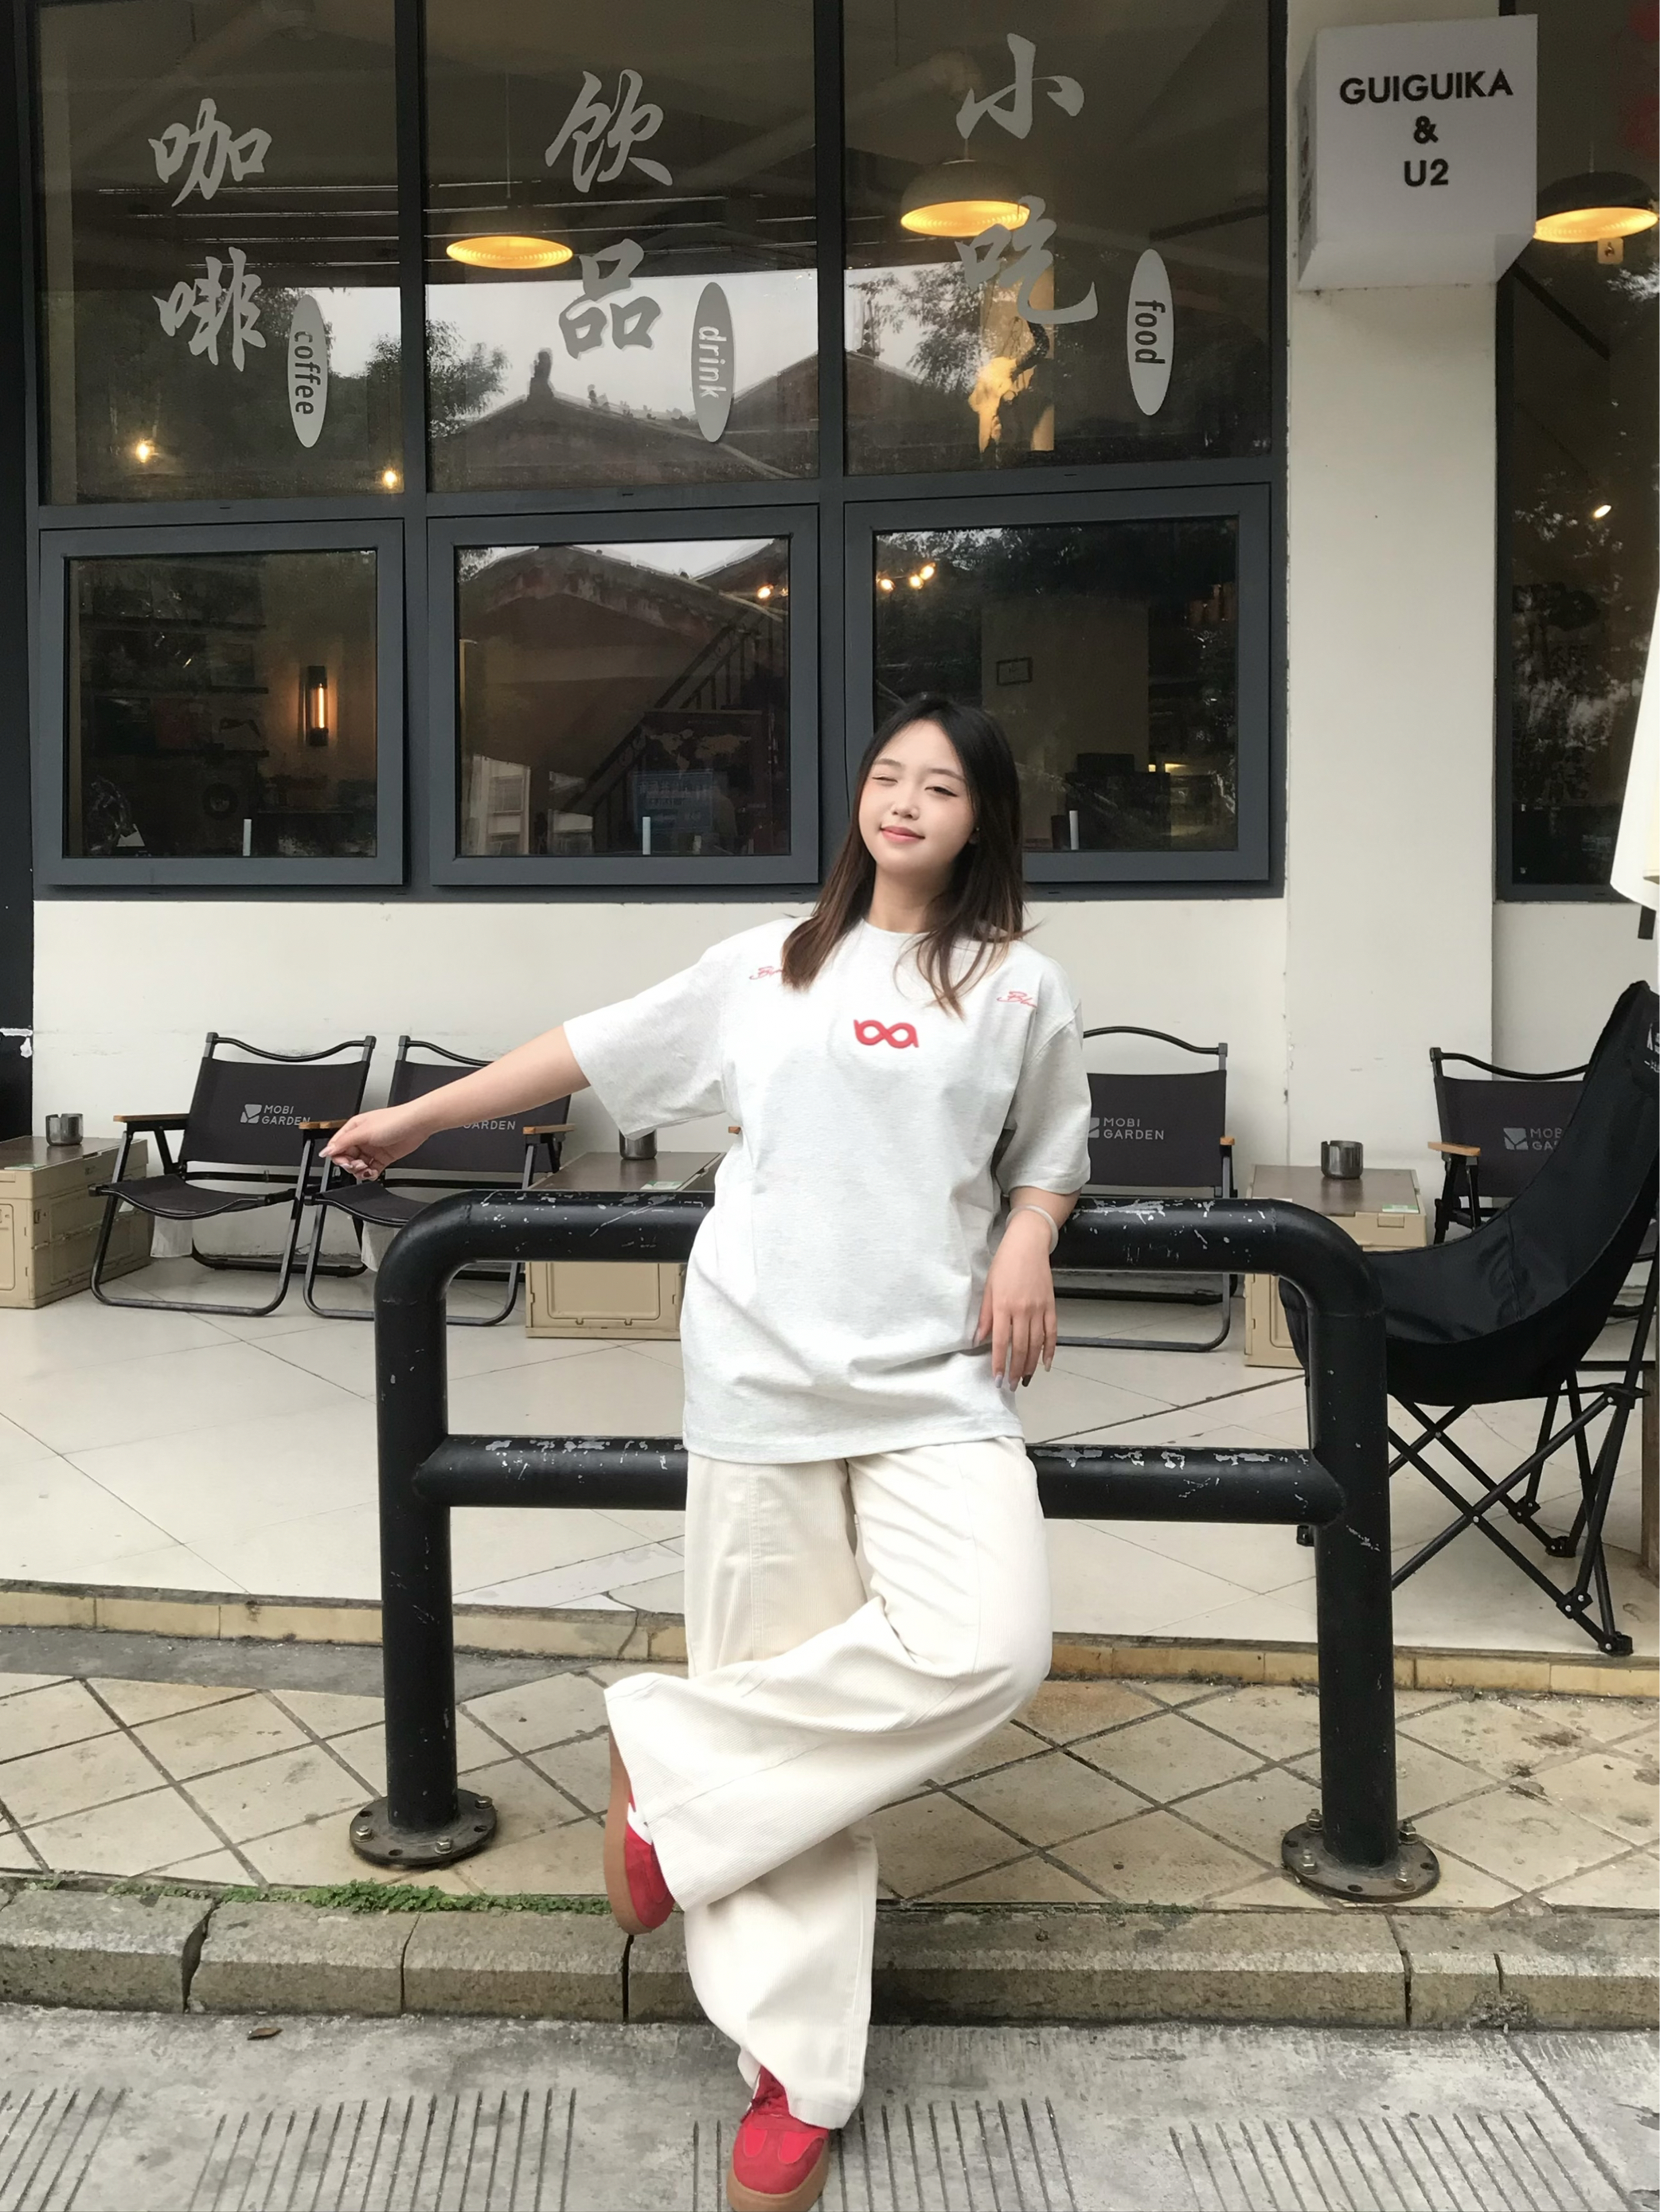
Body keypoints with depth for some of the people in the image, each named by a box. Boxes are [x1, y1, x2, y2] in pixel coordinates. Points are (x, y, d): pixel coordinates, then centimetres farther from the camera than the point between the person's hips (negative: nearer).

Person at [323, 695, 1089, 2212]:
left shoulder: (1021, 986, 9)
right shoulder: (767, 966, 11)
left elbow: (1053, 1154, 21)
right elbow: (592, 1049, 18)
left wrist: (1027, 1244, -1)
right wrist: (419, 1117, 23)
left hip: (937, 1383, 0)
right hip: (764, 1374, 0)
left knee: (988, 1645, -21)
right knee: (780, 1671, 0)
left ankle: (679, 1768, -2)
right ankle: (797, 2072, 11)